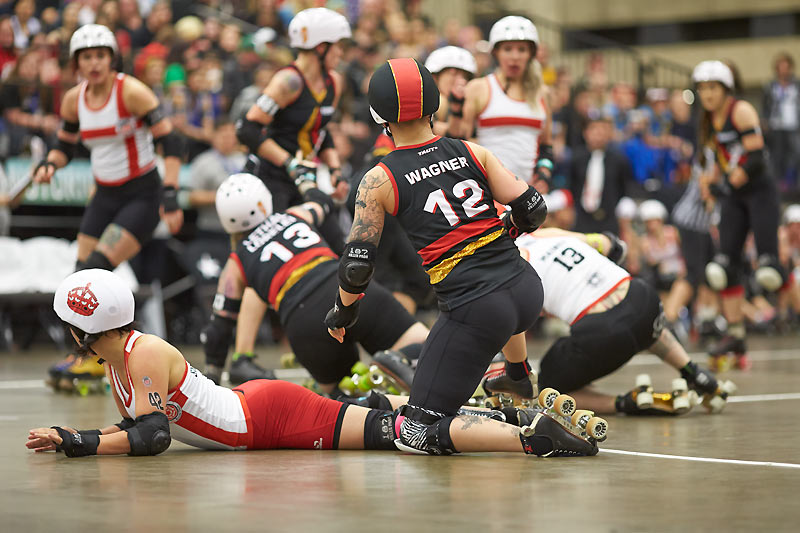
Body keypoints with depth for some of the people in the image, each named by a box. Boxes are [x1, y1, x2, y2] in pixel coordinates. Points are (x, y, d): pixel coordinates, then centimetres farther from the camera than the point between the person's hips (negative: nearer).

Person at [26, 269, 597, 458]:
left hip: (274, 415, -9)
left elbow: (152, 435, -24)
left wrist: (76, 443, -22)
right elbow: (133, 425, 19)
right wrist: (70, 437, 6)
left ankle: (532, 436, -18)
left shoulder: (145, 354, -17)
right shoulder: (115, 362, 11)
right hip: (255, 406, 9)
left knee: (404, 432, -14)